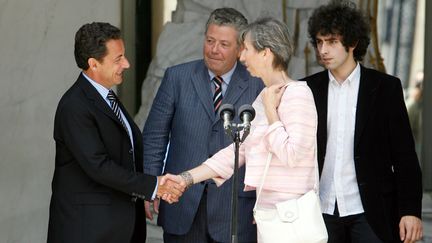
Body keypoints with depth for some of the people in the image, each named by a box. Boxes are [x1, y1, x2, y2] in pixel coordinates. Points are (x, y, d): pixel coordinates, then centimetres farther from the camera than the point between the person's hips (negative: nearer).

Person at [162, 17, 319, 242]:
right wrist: (186, 179, 10)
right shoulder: (264, 97, 16)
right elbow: (239, 150, 15)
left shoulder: (297, 93, -11)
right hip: (268, 207, 8)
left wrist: (270, 110, -11)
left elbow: (292, 155, -19)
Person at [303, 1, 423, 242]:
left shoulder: (386, 88, -1)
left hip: (369, 213, -3)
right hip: (322, 212, 3)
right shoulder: (309, 89, 7)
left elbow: (404, 156, -2)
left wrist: (411, 211, -8)